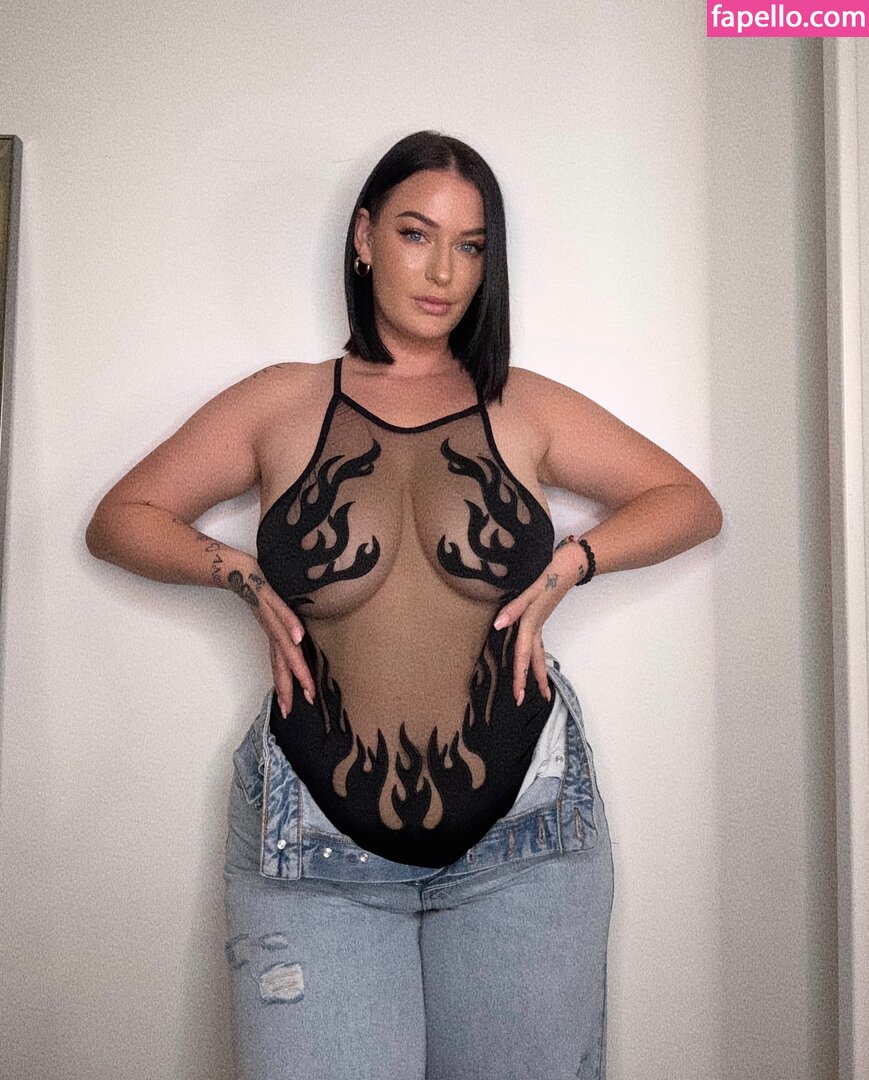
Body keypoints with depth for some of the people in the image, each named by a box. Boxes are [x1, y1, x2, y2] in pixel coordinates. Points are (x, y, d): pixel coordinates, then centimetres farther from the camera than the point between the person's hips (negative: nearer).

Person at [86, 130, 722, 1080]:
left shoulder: (525, 408, 5)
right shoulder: (282, 403, 4)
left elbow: (691, 502, 11)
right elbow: (118, 520, 11)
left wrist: (573, 562, -4)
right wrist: (241, 574, -5)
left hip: (521, 835, 2)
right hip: (315, 843, -1)